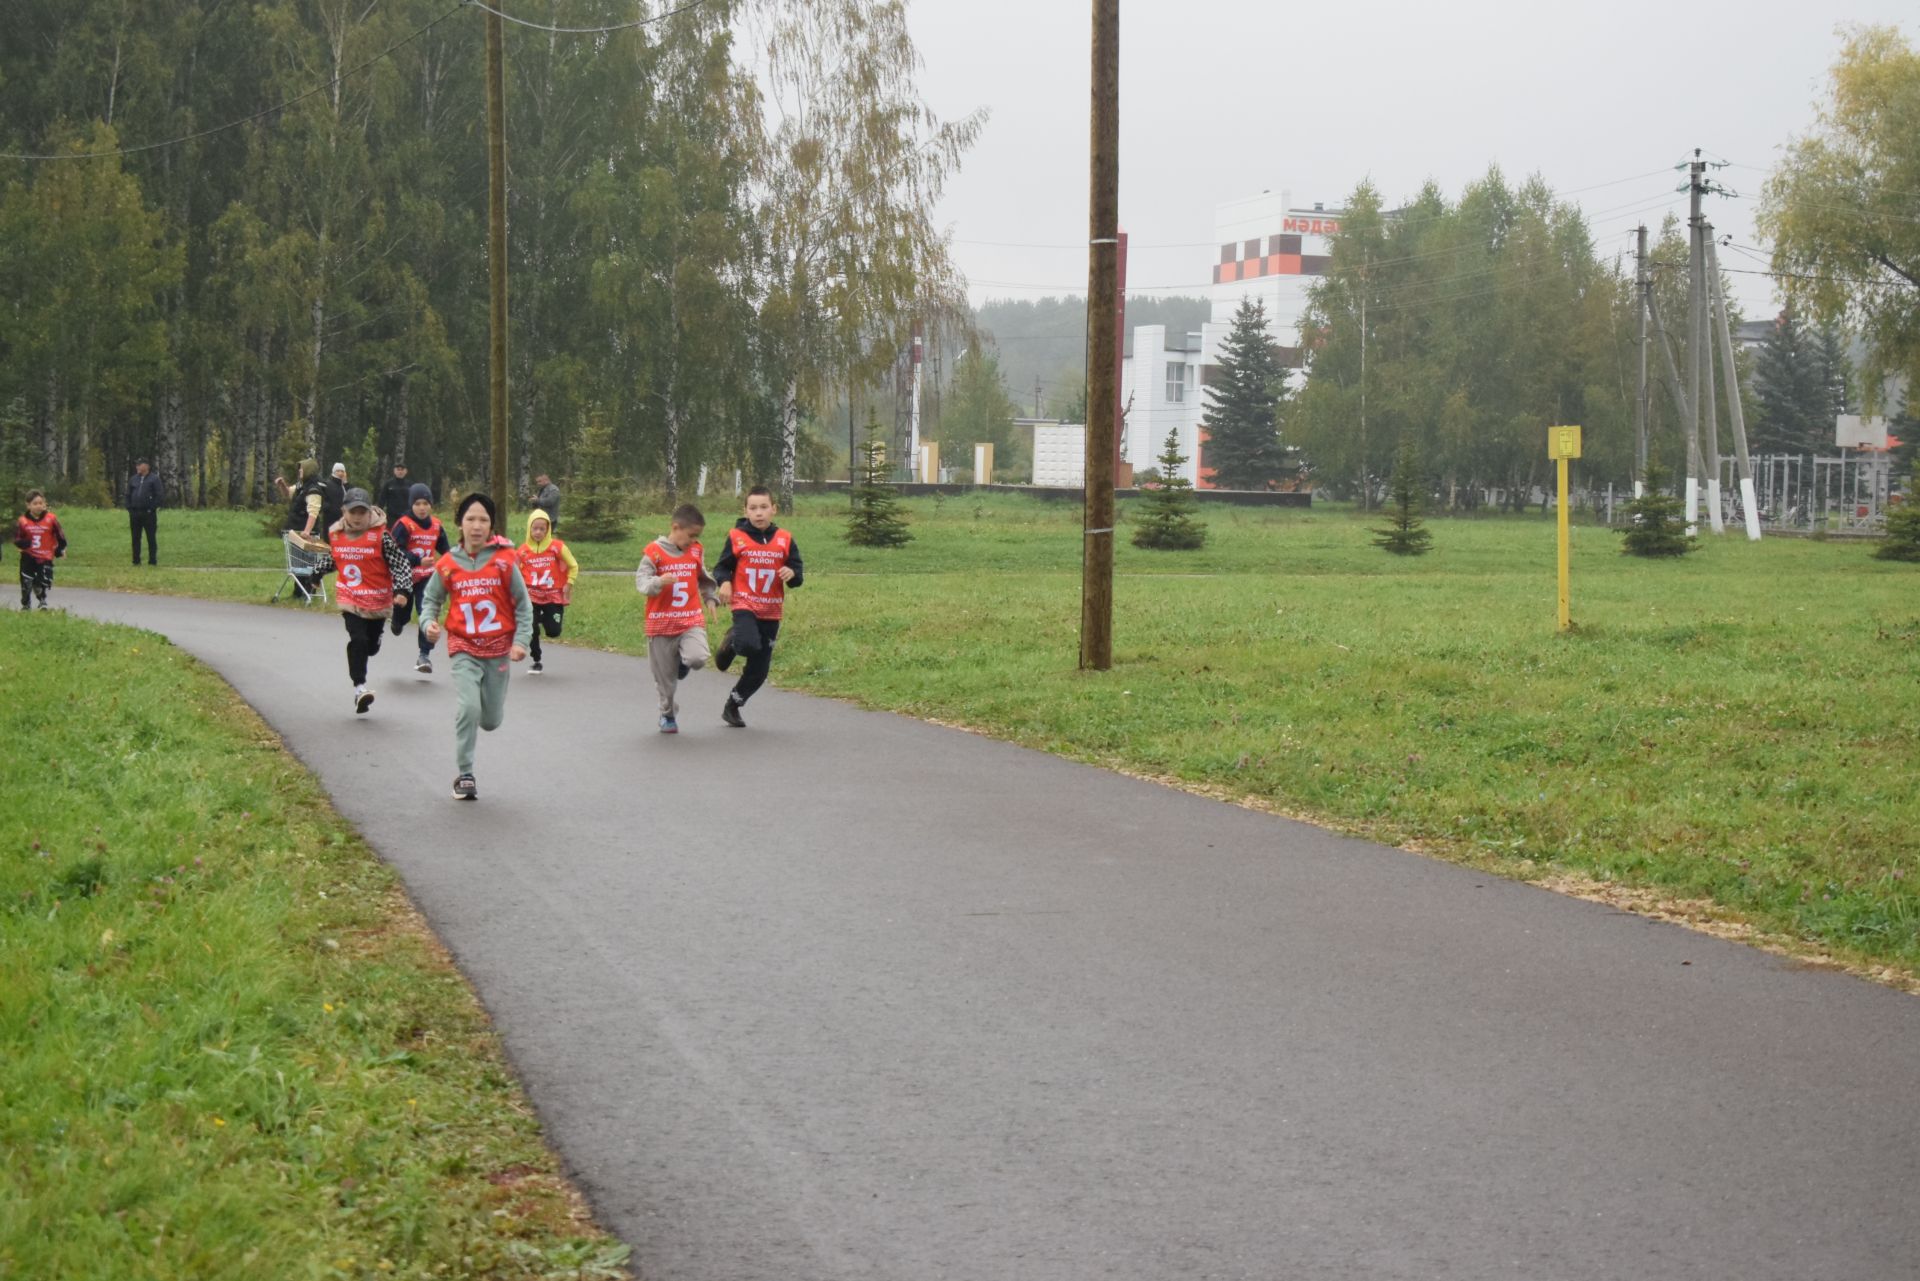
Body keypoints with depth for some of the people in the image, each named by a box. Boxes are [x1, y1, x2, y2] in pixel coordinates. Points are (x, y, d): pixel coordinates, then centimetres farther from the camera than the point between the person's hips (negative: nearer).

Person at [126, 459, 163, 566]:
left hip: (148, 513, -5)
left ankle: (152, 560, 1)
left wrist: (153, 509, -11)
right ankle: (136, 560, 11)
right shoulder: (133, 480, 14)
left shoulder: (154, 479, 0)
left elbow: (158, 496, -4)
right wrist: (129, 509, 6)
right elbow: (128, 495, 16)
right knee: (135, 538, 6)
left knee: (151, 538, -2)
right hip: (135, 513, 5)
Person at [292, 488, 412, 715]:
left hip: (378, 600, -1)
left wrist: (402, 590, -21)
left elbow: (401, 563, -12)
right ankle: (359, 687, -17)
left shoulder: (381, 535, -12)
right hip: (349, 599, 1)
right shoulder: (335, 534, 1)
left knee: (371, 646, 12)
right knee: (357, 639, -19)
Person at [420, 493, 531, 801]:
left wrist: (521, 641, -8)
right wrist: (429, 622, -11)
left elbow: (523, 604, 1)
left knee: (491, 721, 7)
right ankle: (464, 775, -6)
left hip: (498, 648, 1)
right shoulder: (447, 564, -4)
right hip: (463, 648, -1)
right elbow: (431, 600, 10)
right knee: (467, 708, -19)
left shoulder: (504, 560, -6)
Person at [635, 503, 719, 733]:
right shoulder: (654, 551, -8)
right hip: (661, 624, -2)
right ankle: (668, 714, 27)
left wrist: (710, 598, 14)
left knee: (698, 658, -24)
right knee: (665, 677, 4)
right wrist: (659, 581, -35)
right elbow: (641, 580, -17)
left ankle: (682, 663, 12)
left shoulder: (696, 551, 6)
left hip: (691, 621, 2)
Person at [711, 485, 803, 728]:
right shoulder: (736, 537, -4)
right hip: (744, 606, -3)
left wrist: (792, 574, -18)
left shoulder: (784, 539, 1)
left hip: (771, 612, 3)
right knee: (749, 644, -32)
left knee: (758, 671, 7)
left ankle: (732, 706, 29)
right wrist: (724, 582, -16)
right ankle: (731, 641, 5)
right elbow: (722, 567, 5)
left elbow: (797, 575, 5)